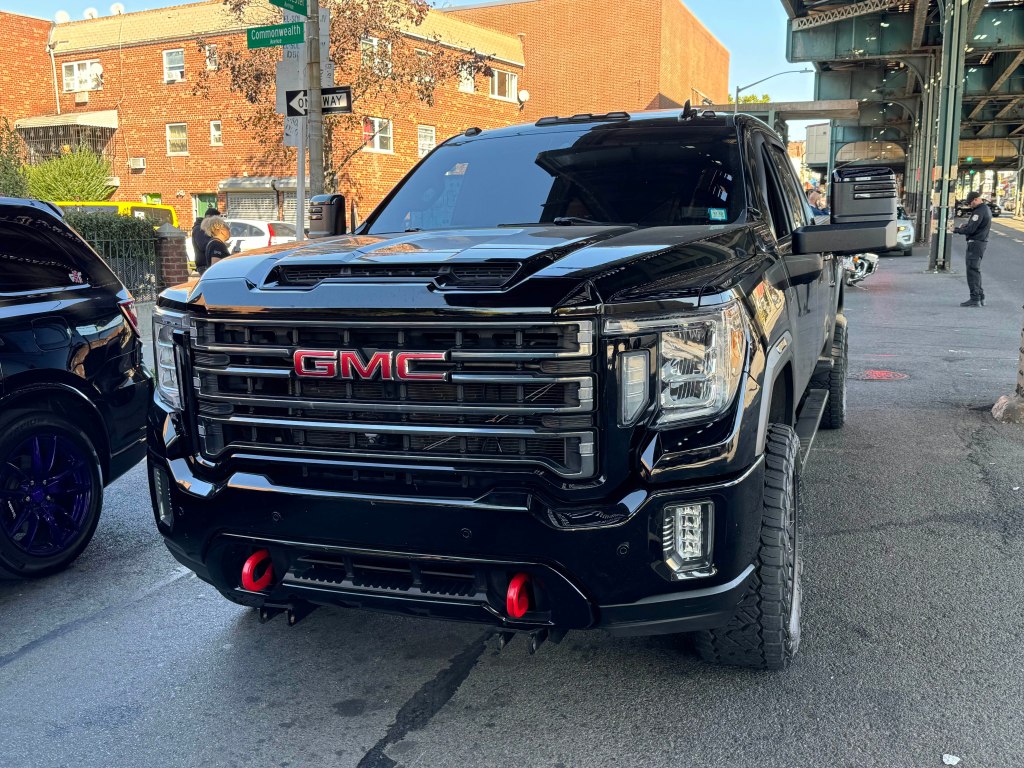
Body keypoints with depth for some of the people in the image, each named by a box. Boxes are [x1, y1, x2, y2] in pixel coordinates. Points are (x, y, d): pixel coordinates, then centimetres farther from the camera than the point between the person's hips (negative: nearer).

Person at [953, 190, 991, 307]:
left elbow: (970, 229, -21)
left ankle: (975, 299, -10)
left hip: (975, 243, -10)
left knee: (972, 270, -9)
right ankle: (980, 297, 21)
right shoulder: (986, 209, 14)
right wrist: (967, 224, 3)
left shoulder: (979, 211, -18)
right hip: (982, 242, 10)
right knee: (976, 270, 17)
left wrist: (957, 230, -6)